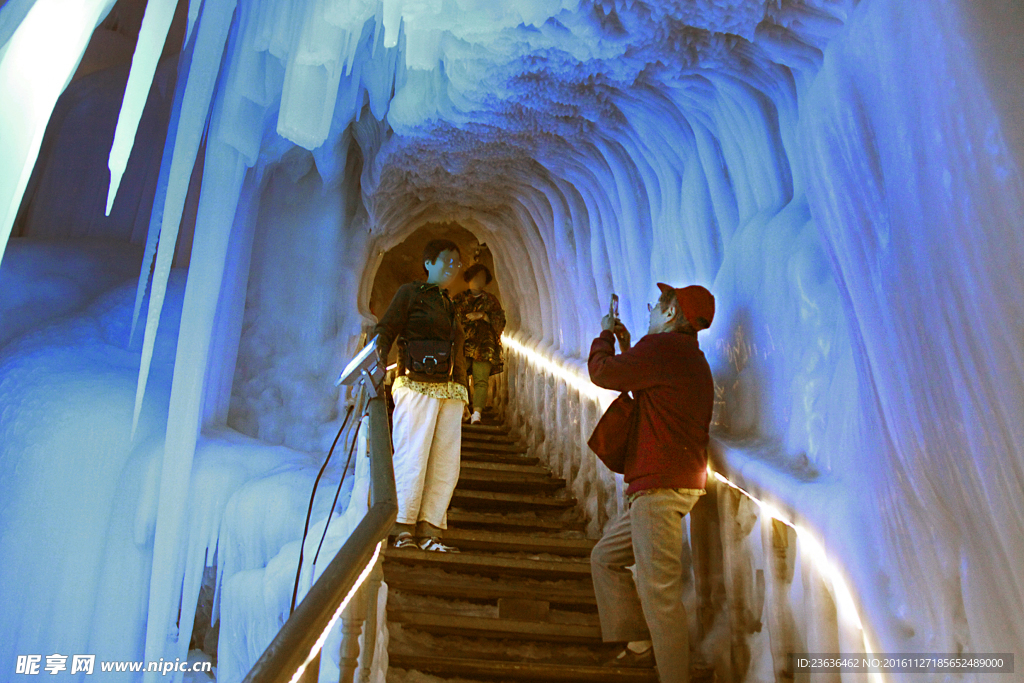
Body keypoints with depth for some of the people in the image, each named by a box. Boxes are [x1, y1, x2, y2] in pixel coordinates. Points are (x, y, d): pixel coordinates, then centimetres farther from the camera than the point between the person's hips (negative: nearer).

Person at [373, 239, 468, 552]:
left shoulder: (448, 304, 26)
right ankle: (403, 529, 0)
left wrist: (462, 389, 13)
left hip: (450, 390, 6)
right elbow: (385, 329, 0)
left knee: (446, 462, -1)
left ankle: (429, 531, 3)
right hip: (417, 385, -6)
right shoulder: (410, 292, 9)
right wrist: (379, 362, -18)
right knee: (412, 457, -9)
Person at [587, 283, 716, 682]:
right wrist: (626, 348, 26)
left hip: (661, 487, -11)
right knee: (605, 557, 19)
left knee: (659, 592, -8)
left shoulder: (662, 345, -12)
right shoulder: (689, 356, 21)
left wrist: (605, 336, 10)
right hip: (661, 487, 11)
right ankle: (641, 645, 22)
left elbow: (602, 372, -9)